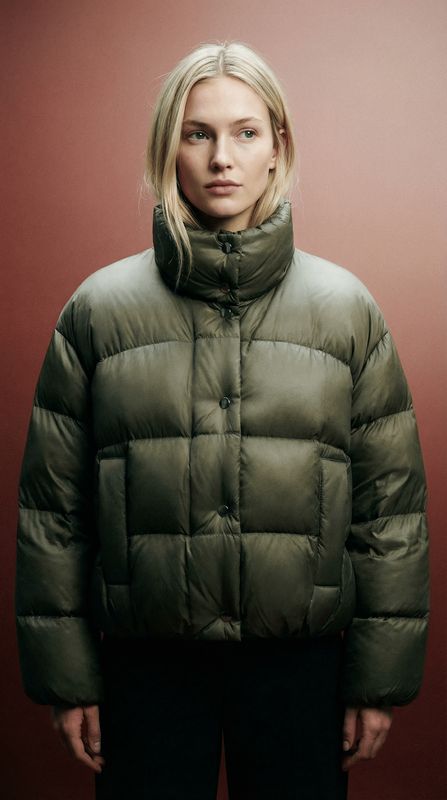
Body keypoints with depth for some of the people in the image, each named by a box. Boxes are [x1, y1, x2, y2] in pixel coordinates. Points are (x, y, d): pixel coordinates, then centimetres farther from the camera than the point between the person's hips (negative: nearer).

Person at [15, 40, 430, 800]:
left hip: (301, 660, 1)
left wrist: (381, 680, 0)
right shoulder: (99, 309, -1)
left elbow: (390, 503, 1)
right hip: (146, 662, 0)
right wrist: (66, 678, 0)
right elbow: (52, 507, 0)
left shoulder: (347, 308, 0)